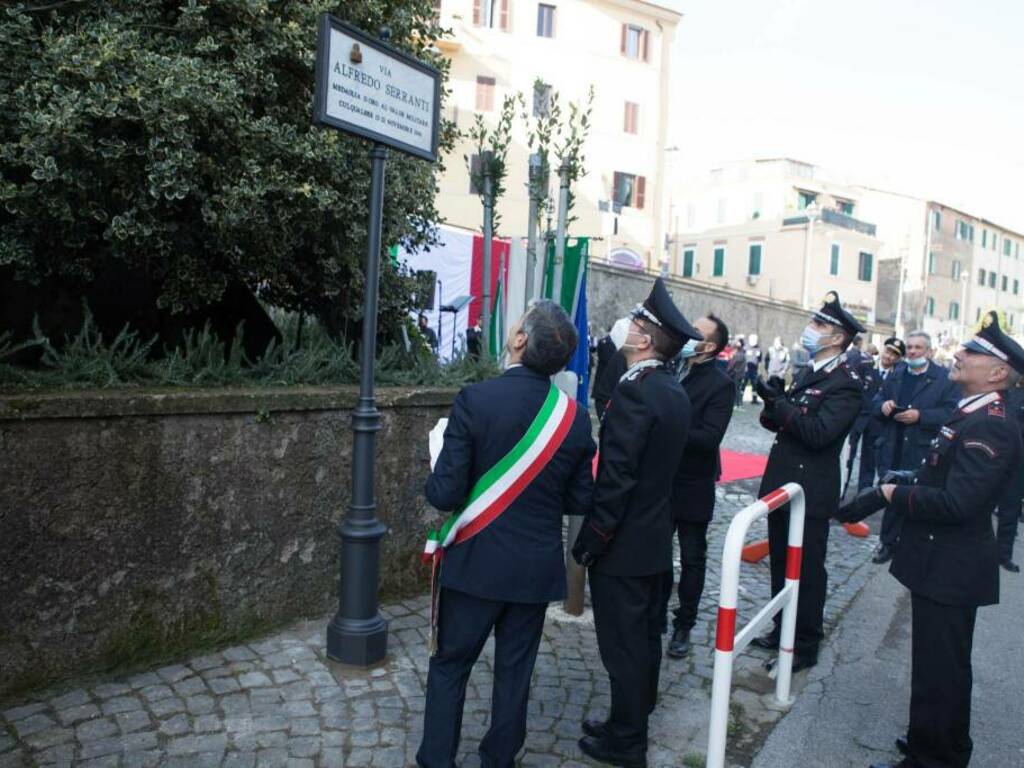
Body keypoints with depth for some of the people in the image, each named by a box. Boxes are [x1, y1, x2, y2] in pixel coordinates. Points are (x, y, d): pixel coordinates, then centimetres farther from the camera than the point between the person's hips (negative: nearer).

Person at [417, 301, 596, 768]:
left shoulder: (475, 400, -18)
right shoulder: (574, 416, -6)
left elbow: (445, 494, -17)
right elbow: (580, 500, 1)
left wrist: (437, 481, 5)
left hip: (477, 563, -3)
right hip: (537, 568, 3)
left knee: (450, 666, 16)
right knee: (514, 672, 18)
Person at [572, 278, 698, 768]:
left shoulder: (635, 392, -22)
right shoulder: (675, 392, 5)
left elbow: (616, 478, -25)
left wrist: (590, 541, -16)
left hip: (623, 544, -9)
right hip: (655, 538, 9)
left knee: (623, 644, 5)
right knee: (645, 636, 20)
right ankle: (635, 720, 36)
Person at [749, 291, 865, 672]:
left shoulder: (845, 383, -14)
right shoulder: (810, 373, 12)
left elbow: (819, 432, -25)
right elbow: (781, 423, 10)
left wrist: (779, 402, -23)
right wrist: (774, 402, -10)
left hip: (810, 491, -8)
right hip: (783, 484, 8)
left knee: (807, 570, 5)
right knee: (781, 564, 19)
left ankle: (806, 645, 21)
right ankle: (782, 630, 35)